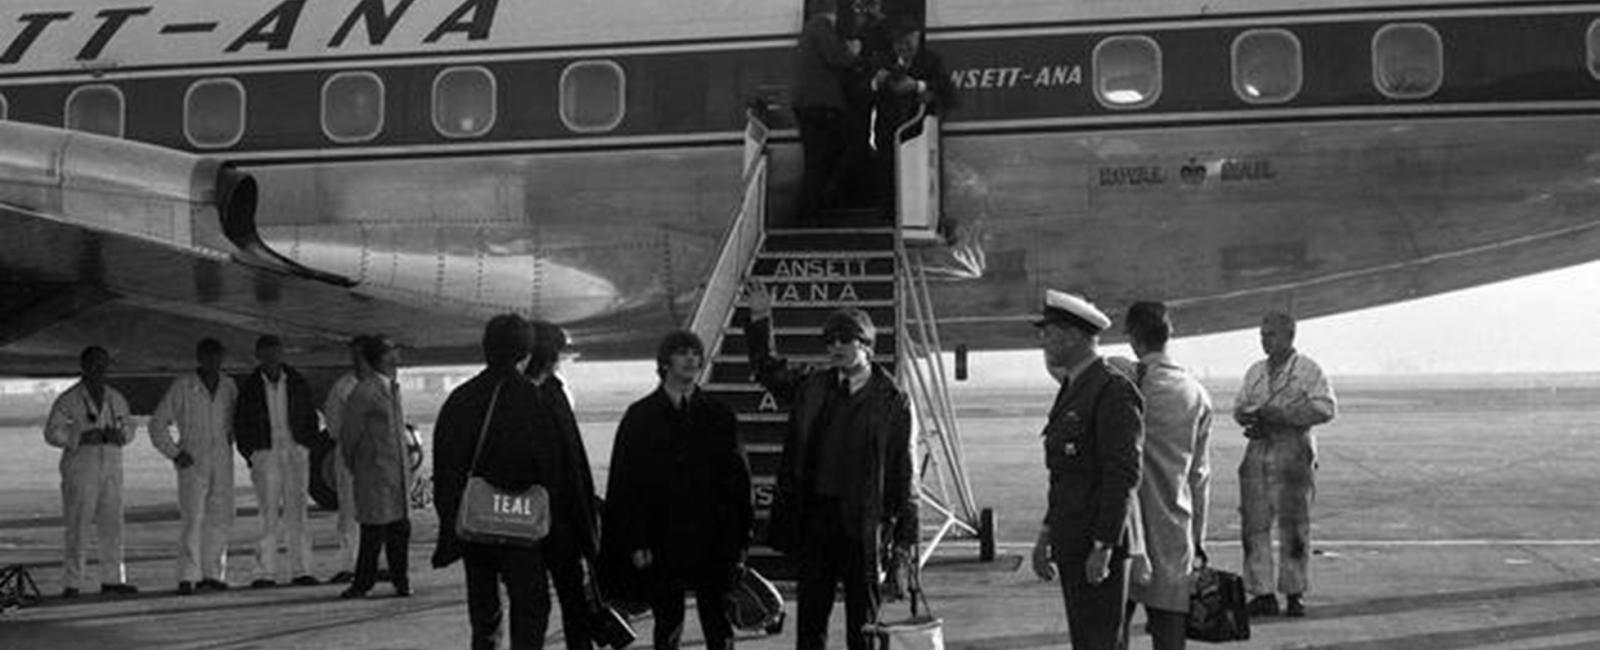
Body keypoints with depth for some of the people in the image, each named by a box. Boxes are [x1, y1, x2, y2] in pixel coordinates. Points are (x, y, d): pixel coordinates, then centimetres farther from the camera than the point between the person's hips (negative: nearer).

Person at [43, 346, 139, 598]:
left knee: (112, 525, 5)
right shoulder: (68, 401, -2)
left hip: (111, 468, 5)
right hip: (80, 468, -5)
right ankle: (71, 583, -3)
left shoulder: (116, 399, 13)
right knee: (76, 527, -6)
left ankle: (112, 579, 12)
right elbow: (52, 433, -5)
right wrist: (82, 438, -17)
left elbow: (129, 427, 21)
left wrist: (120, 435, -2)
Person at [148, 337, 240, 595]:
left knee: (220, 518, 3)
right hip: (193, 462, -5)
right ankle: (188, 577, -13)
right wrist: (174, 453, -7)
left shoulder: (228, 386, 8)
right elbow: (158, 423, -2)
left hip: (222, 462, 5)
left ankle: (212, 574, 11)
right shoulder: (183, 386, -5)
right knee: (193, 518, -13)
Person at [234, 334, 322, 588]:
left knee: (296, 512, 1)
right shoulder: (250, 387, 4)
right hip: (265, 453, -1)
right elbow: (240, 425, 9)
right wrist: (251, 456, 1)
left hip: (296, 452, 1)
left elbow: (310, 417, 14)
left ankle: (301, 570, 2)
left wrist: (308, 447, 5)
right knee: (269, 516, -7)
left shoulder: (297, 383, 8)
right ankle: (266, 572, -6)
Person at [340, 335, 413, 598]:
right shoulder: (364, 392, -12)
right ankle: (362, 583, 3)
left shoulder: (393, 388, 15)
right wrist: (354, 467, 2)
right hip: (374, 473, -7)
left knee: (400, 528, 7)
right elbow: (348, 432, -7)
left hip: (398, 470, 7)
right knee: (374, 532, -6)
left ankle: (400, 580, 15)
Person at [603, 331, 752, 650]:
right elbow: (624, 485, 1)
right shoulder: (640, 417, 2)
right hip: (662, 541, -1)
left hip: (712, 541, 1)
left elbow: (737, 479, 7)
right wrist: (634, 542, -6)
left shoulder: (719, 416, 7)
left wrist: (740, 538, 1)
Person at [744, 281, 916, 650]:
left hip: (862, 524, -3)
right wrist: (760, 320, 10)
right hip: (814, 516, 4)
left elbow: (904, 474, -3)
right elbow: (767, 369, 24)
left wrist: (904, 537, -6)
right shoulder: (812, 387, 9)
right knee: (811, 617, 7)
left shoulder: (892, 402, -3)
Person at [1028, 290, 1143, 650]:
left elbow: (1124, 475, -19)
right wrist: (1047, 534, 18)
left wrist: (1103, 547, -21)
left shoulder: (1114, 391, -15)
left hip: (1101, 546, -9)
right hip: (1071, 545, 9)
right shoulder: (1071, 390, 16)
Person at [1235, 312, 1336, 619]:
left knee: (1293, 526, -2)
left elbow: (1325, 408, -8)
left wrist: (1281, 416, -16)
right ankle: (1262, 593, 3)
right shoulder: (1256, 371, 18)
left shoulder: (1309, 370, 2)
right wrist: (1251, 418, -5)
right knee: (1254, 524, -1)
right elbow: (1239, 407, 19)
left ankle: (1295, 593, 6)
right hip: (1258, 452, 5)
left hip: (1293, 452, -5)